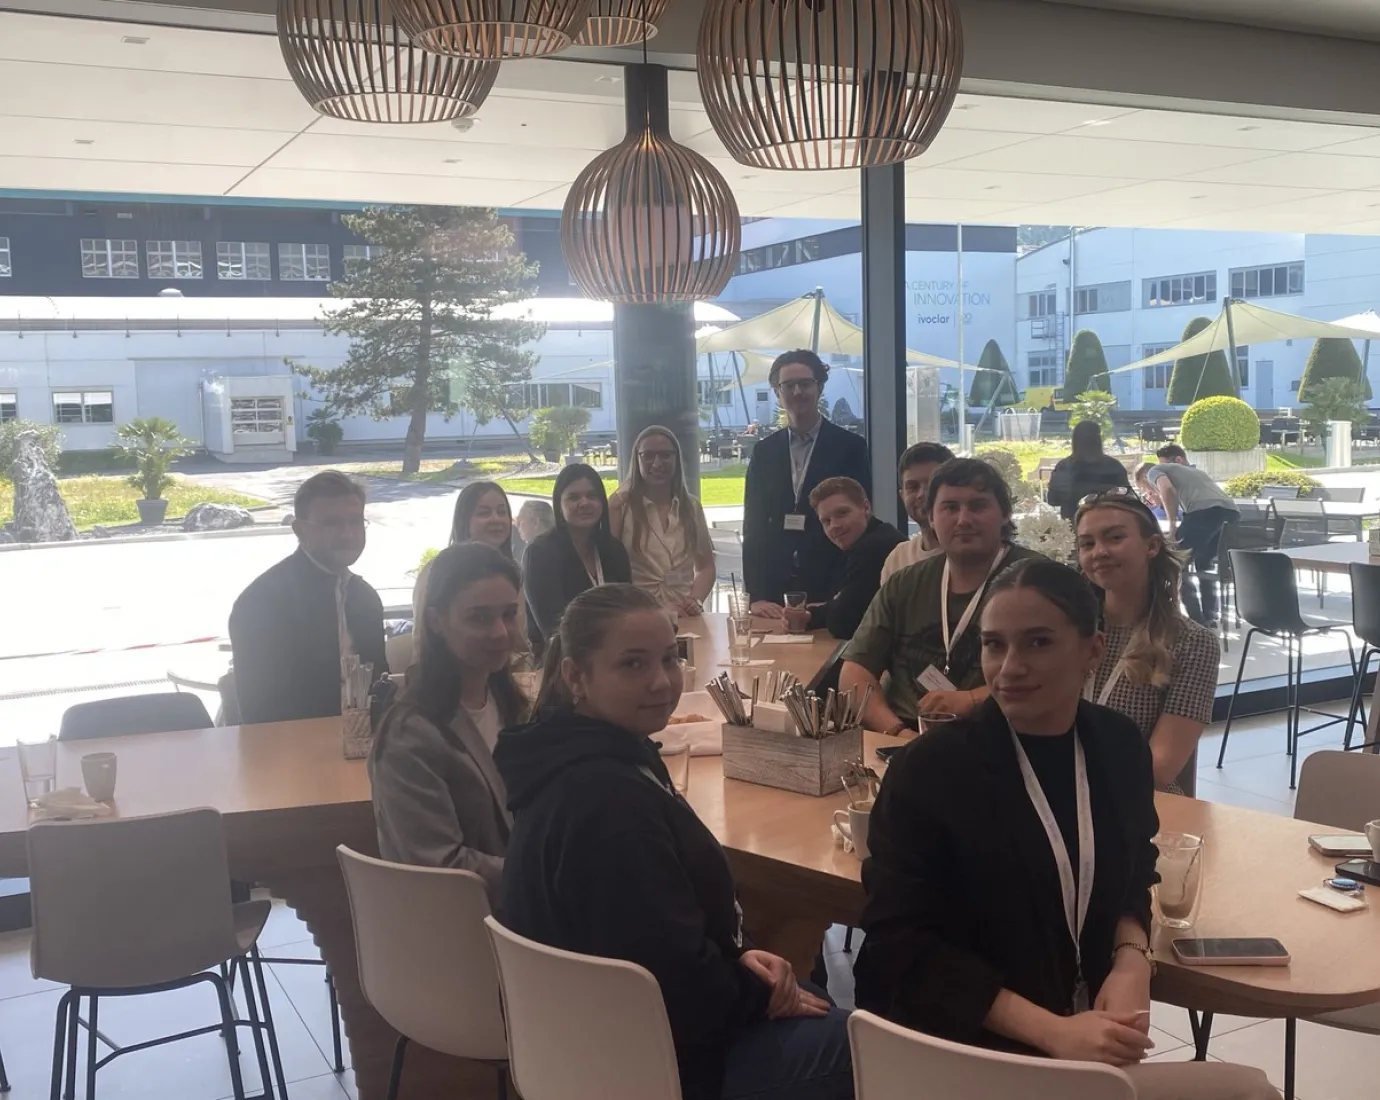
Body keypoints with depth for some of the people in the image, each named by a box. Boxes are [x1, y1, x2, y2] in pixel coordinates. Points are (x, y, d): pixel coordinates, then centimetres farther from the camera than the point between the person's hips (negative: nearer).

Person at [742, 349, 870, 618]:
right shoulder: (764, 452, 9)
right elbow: (753, 527, 7)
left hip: (832, 592, -2)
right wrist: (756, 596, -3)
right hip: (774, 592, 2)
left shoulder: (850, 447, 1)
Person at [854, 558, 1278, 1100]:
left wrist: (1132, 961, -8)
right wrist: (1052, 1031, -21)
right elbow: (902, 944, -14)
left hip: (1085, 1021, 5)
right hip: (970, 1050, -5)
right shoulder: (929, 768, -16)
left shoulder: (1119, 745, -2)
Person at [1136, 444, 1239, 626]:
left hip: (1205, 511, -7)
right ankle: (1210, 619, 24)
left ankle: (1198, 622, 1)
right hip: (1231, 511, 7)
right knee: (1205, 565, 27)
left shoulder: (1154, 471, 19)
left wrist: (1173, 524, 2)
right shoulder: (1193, 472, 41)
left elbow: (1167, 489, -3)